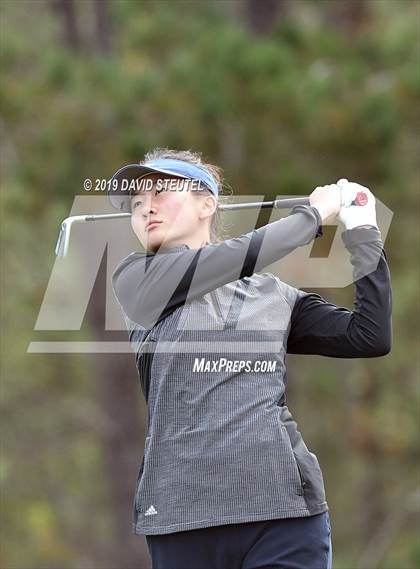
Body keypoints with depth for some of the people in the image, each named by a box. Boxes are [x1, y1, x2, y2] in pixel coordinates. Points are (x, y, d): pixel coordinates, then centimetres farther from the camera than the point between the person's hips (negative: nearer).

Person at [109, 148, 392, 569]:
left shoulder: (275, 295, 15)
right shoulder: (136, 280, 6)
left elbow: (371, 338, 7)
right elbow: (240, 257, -6)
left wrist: (363, 233, 5)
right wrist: (315, 213, 7)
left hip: (284, 505, 2)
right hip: (183, 514, -2)